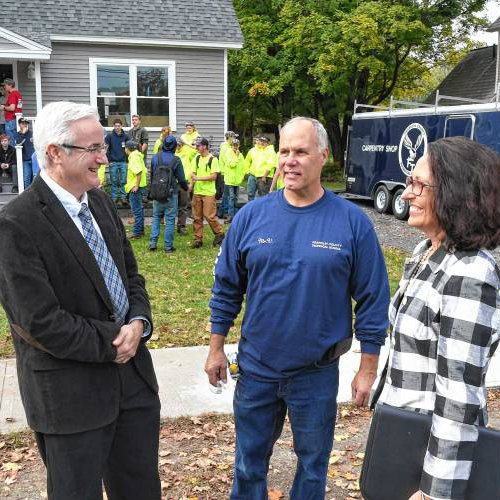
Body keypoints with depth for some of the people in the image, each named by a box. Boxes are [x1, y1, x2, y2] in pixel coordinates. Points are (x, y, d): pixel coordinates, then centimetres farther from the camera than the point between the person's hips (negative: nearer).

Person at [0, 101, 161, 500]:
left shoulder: (101, 202, 5)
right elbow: (41, 322, -22)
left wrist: (139, 323, -7)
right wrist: (113, 342, -14)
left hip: (132, 374, 7)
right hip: (71, 394, -7)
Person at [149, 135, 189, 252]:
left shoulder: (155, 158, 0)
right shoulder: (176, 160, -9)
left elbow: (151, 175, 10)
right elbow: (181, 179, -6)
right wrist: (186, 188, 14)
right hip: (171, 194, -3)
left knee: (156, 217, 14)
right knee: (170, 220, 4)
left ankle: (153, 244, 8)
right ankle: (168, 246, 7)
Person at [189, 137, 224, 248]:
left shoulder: (213, 159, -5)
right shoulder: (196, 158, 11)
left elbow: (214, 176, -11)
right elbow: (192, 173, 10)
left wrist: (199, 178, -17)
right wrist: (191, 184, -10)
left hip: (209, 193, -5)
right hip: (197, 192, 5)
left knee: (210, 216, -7)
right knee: (197, 217, 5)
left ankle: (219, 235, 13)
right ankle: (198, 239, 13)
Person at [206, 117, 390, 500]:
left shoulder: (352, 222, -10)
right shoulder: (252, 216, -5)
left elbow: (372, 300, -5)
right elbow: (227, 288, 4)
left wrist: (368, 369, -4)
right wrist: (216, 348, 5)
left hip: (317, 374, -1)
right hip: (255, 367, 2)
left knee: (313, 466, 19)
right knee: (249, 461, 19)